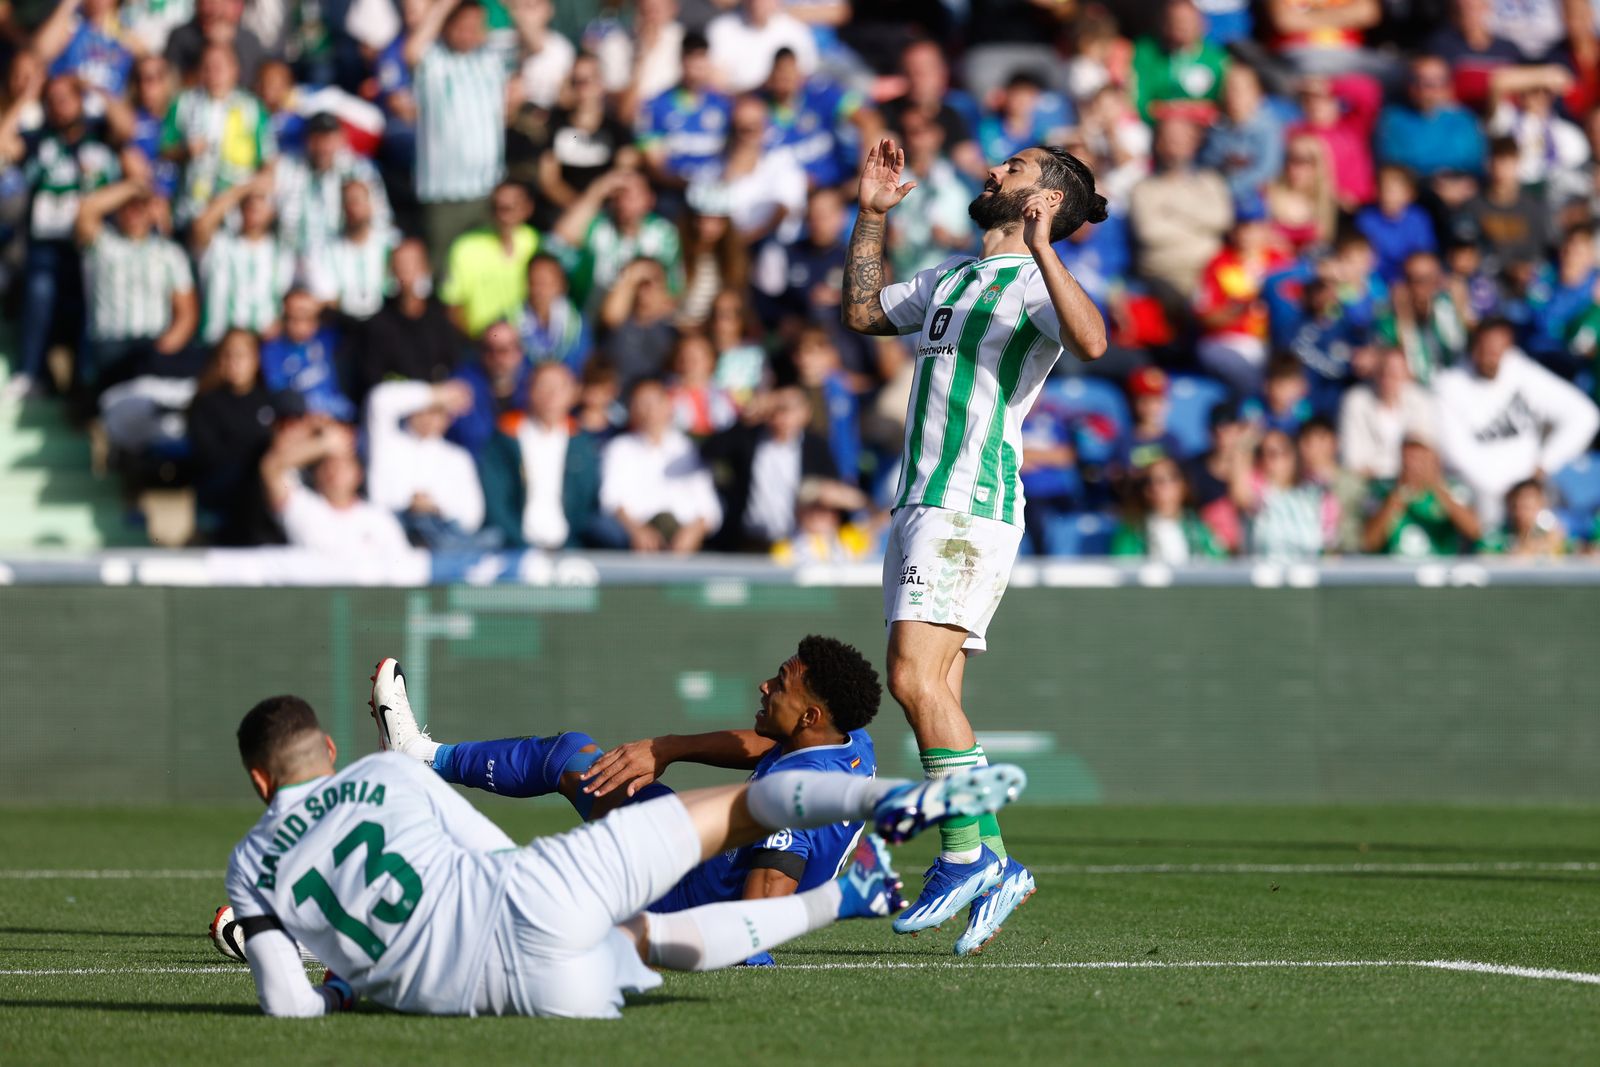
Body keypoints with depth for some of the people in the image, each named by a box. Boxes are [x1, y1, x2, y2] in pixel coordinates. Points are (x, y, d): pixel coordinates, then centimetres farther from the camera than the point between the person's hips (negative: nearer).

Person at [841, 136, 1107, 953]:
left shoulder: (1035, 282, -4)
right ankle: (991, 866, 4)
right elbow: (861, 311, 36)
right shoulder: (949, 278, 23)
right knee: (933, 690, 3)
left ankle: (968, 853, -17)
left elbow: (1091, 342, -24)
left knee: (916, 675, -19)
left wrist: (1040, 246, -31)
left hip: (971, 505, -9)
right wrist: (871, 214, 29)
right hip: (920, 503, 9)